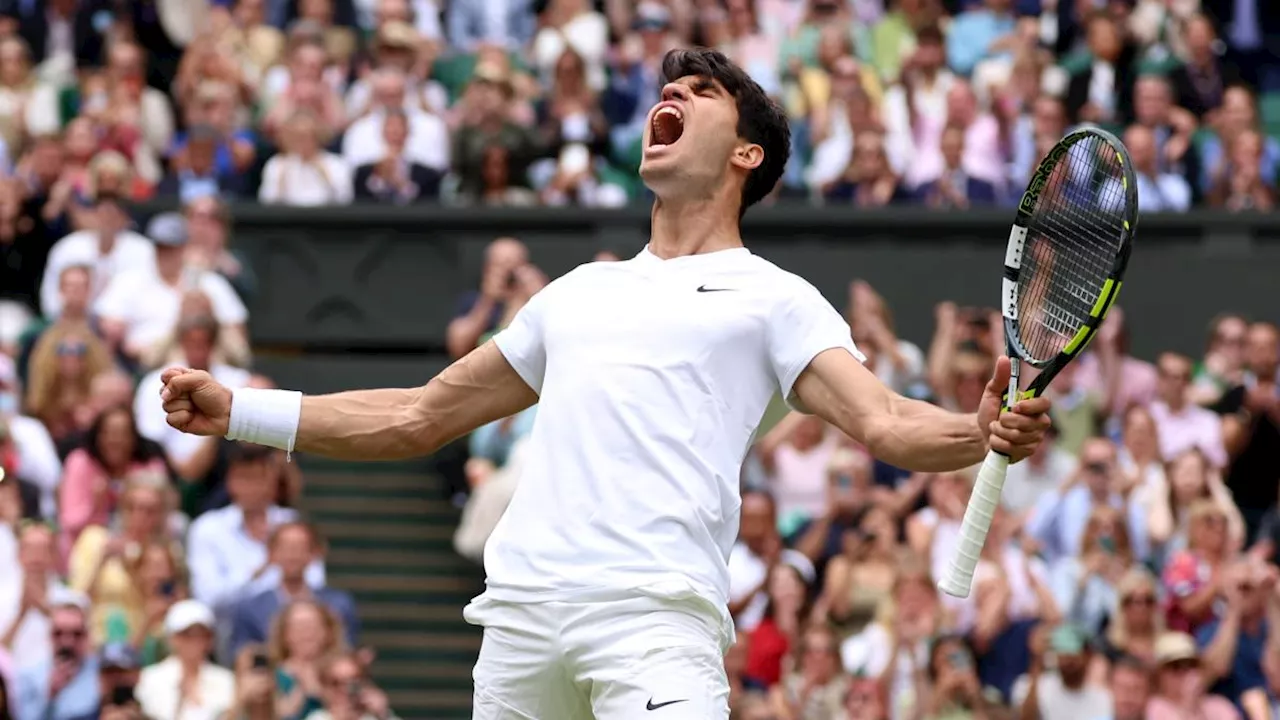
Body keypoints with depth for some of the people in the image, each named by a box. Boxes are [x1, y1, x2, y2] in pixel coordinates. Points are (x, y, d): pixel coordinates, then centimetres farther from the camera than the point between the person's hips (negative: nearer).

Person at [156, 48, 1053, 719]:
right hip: (522, 613, 5)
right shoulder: (579, 292, 28)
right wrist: (235, 410, 29)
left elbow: (884, 422, -2)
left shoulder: (770, 297, 12)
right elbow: (419, 418, 33)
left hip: (654, 616, -5)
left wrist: (983, 432, -25)